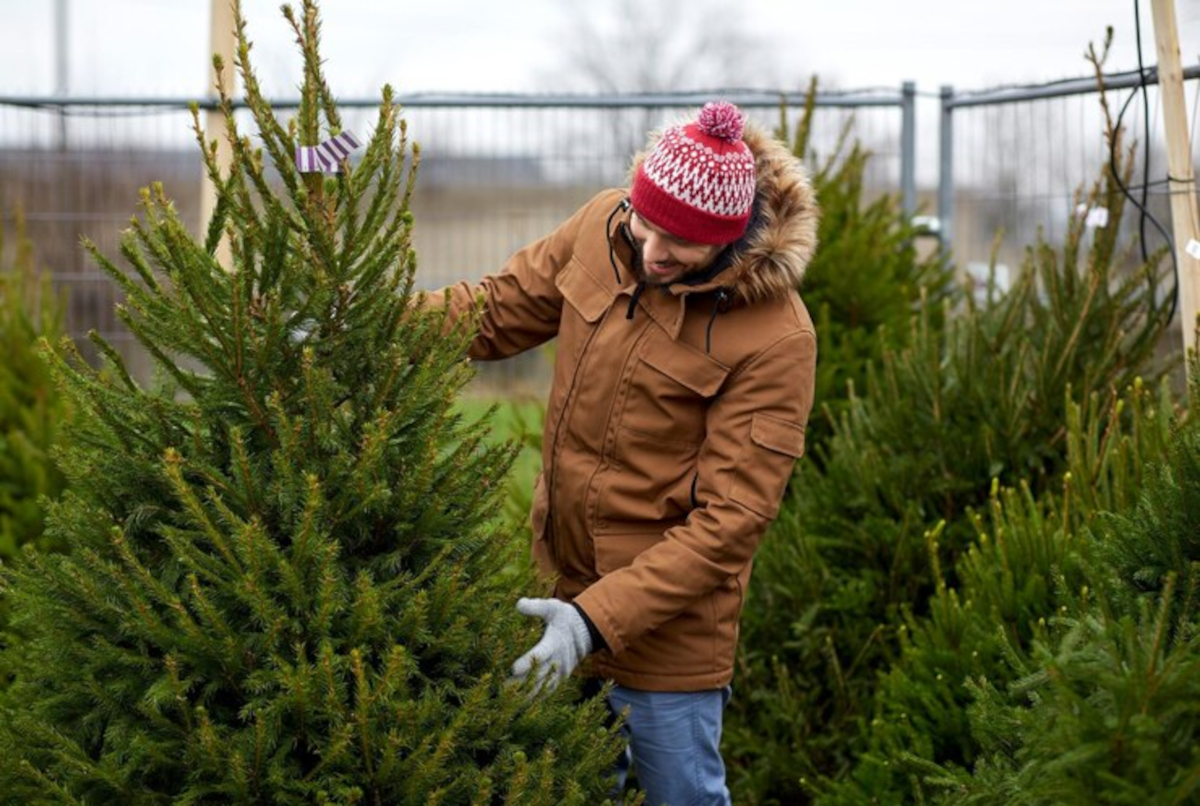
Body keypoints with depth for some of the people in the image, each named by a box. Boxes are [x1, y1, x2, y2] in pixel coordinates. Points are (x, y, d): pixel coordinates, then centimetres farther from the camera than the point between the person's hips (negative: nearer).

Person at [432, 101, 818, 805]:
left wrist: (599, 617, -29)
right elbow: (499, 310, 7)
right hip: (566, 576, 6)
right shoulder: (601, 226, -6)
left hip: (669, 604, -6)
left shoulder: (777, 338, -22)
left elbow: (729, 519, -22)